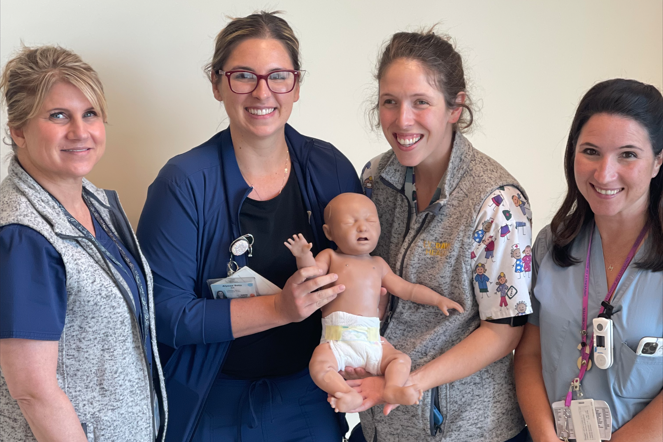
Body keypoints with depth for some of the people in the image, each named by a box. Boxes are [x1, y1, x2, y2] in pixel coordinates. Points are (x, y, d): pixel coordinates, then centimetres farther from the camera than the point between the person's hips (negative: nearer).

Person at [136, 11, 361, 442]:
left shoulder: (331, 169, -4)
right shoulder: (185, 183, -15)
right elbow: (164, 314, -18)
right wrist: (278, 308, -25)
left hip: (310, 399, 3)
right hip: (213, 405, -3)